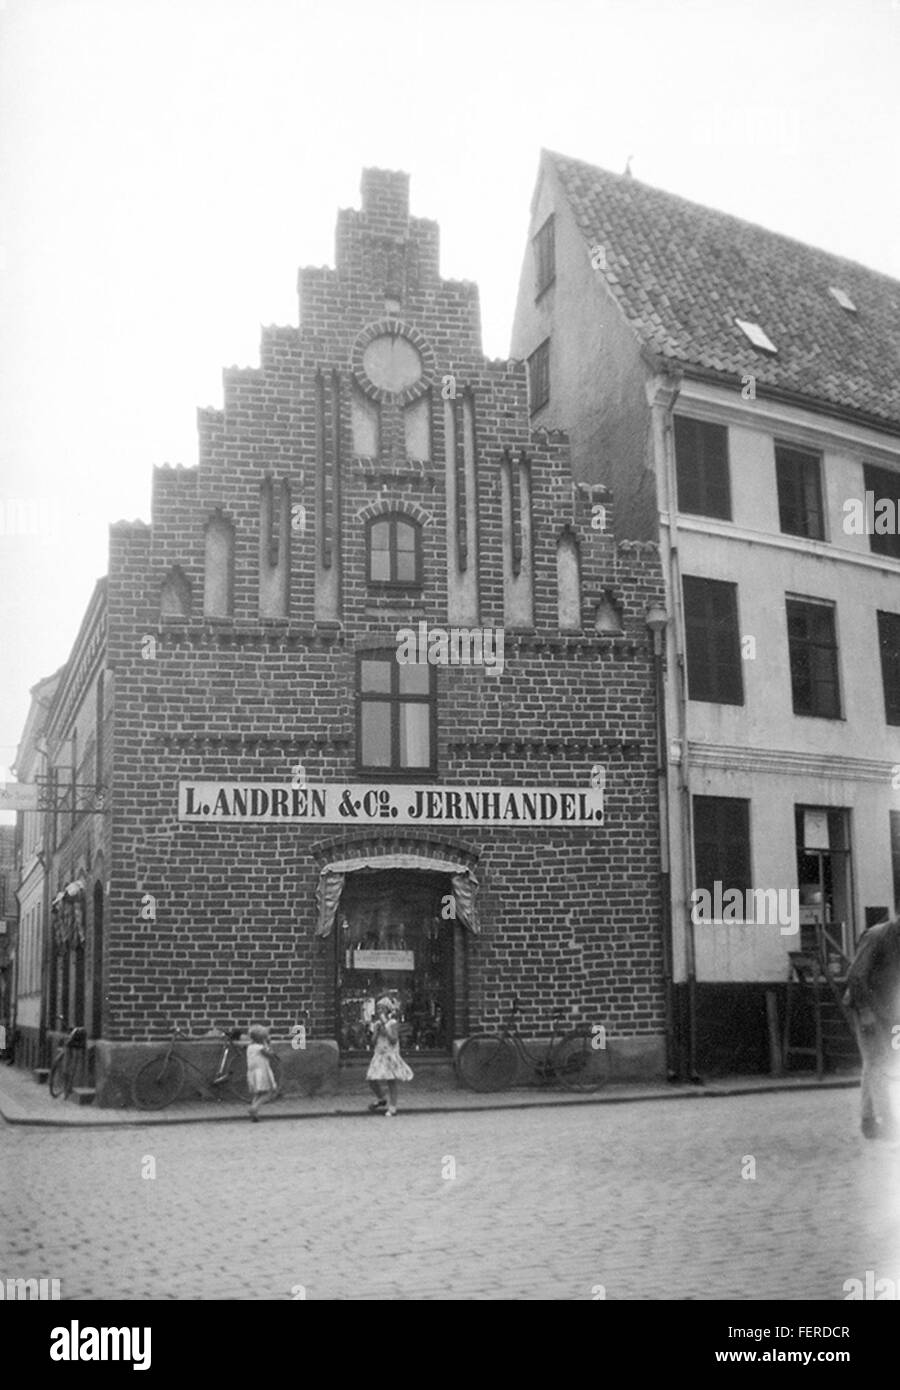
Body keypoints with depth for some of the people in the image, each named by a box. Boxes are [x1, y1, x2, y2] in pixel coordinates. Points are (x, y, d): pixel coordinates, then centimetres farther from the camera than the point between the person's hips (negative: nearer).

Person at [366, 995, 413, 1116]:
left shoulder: (393, 1023, -8)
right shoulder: (377, 1023, 10)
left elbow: (394, 1039, -18)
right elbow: (373, 1039, 9)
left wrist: (385, 1025, -19)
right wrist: (377, 1028, -6)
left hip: (390, 1055, -6)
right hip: (379, 1054, 6)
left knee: (391, 1082, 0)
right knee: (371, 1079, 0)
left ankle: (392, 1107, 9)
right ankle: (382, 1099, 24)